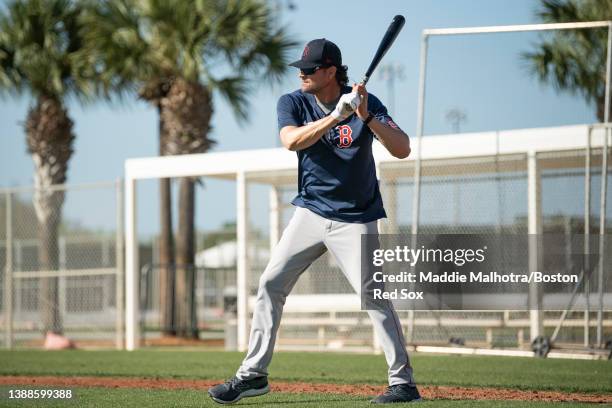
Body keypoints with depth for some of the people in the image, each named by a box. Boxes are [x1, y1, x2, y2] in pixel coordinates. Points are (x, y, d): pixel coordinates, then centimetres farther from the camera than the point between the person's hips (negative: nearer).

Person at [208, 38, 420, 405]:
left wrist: (367, 117, -30)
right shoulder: (293, 103, -3)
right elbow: (292, 140, -23)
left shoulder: (367, 103, -9)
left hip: (355, 219, -4)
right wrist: (336, 116, -33)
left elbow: (403, 149, -19)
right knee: (271, 284, 1)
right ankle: (254, 374, 12)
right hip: (311, 212, 4)